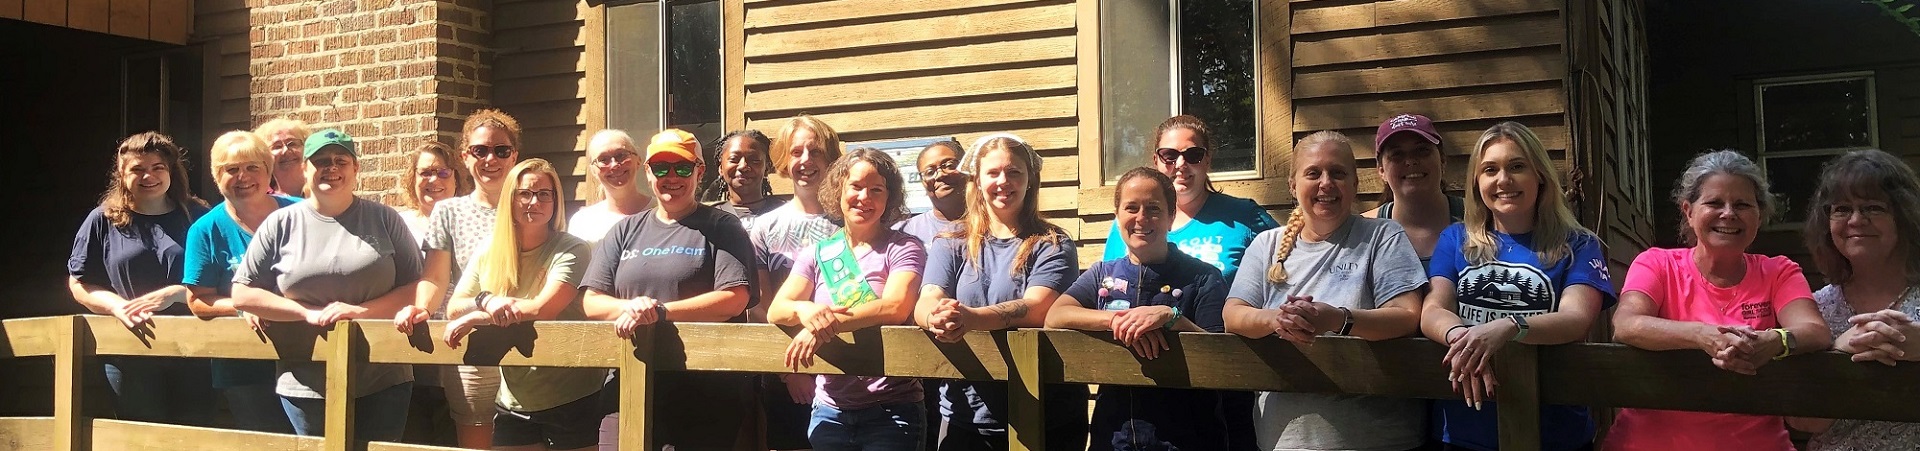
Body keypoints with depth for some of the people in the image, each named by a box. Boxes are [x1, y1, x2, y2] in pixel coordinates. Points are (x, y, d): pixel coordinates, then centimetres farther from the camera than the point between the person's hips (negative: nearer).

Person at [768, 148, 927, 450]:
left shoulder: (904, 248, -2)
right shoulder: (818, 254, 10)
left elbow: (896, 308, -18)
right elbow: (775, 311, -1)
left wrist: (826, 323, -28)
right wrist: (804, 309, -24)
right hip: (829, 411, 4)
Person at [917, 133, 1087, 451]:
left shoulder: (1053, 246, -1)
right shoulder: (950, 247, 9)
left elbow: (1037, 307, -18)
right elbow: (924, 304, -6)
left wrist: (971, 317, -36)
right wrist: (937, 317, -31)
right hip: (965, 418, 3)